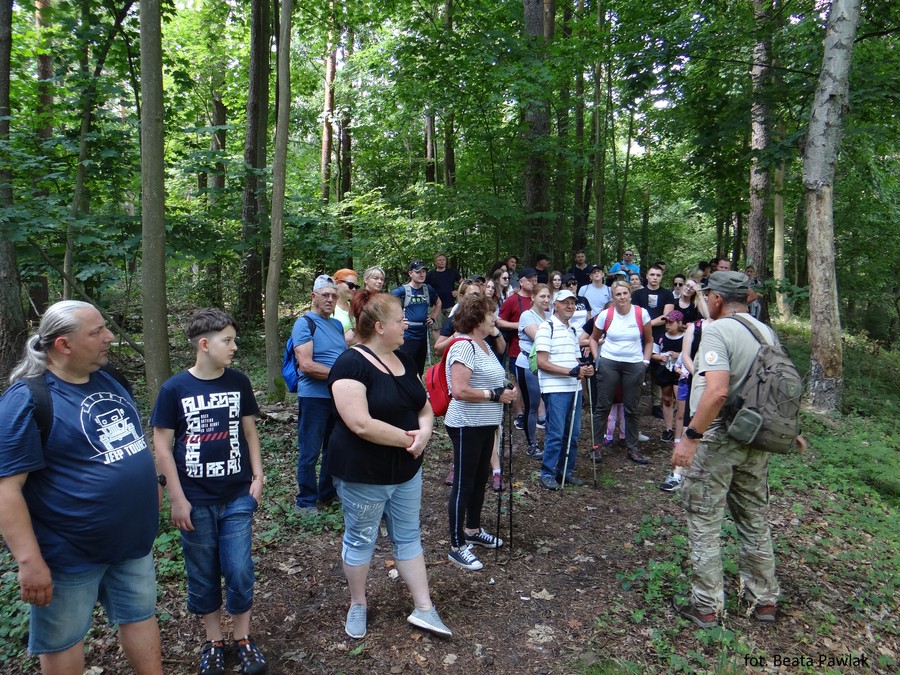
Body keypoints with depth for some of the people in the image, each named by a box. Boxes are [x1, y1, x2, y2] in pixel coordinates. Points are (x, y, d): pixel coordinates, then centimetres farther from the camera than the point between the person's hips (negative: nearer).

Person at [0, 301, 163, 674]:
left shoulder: (108, 381, 4)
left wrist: (150, 489, 18)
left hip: (132, 539, 7)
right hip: (69, 553, -7)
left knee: (140, 615, 20)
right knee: (62, 640, 15)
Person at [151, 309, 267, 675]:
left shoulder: (238, 382, -3)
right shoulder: (174, 388, -10)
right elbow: (162, 445, -6)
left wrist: (258, 476, 1)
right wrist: (177, 499, -7)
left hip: (237, 497, 2)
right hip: (196, 501, -1)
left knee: (239, 571, 6)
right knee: (203, 574, 13)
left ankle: (243, 638, 27)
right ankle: (213, 639, 33)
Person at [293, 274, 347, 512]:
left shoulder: (337, 324, 13)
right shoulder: (304, 323, -11)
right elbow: (306, 365, -21)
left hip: (339, 395, 8)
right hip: (314, 396, -7)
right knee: (310, 452, 4)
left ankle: (328, 493, 35)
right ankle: (305, 501, 18)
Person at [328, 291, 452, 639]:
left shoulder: (402, 359, 4)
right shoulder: (350, 364, -21)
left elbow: (423, 404, 10)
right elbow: (362, 424, -29)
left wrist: (424, 431, -12)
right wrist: (408, 438, -19)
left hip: (406, 470, 7)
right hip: (363, 475, -7)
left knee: (408, 537, 16)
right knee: (360, 539, 13)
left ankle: (424, 608, 28)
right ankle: (357, 605, 35)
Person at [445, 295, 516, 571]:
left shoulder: (484, 345, 11)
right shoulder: (463, 347, -19)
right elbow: (459, 391, -26)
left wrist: (506, 391, 8)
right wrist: (495, 395, -20)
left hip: (485, 424, 10)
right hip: (467, 426, -10)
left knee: (480, 479, 20)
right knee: (463, 484, 0)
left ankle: (473, 530, 38)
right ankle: (457, 546, 12)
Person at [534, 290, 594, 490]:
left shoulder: (573, 331, 19)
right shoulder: (546, 328, -7)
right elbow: (542, 363, -14)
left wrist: (585, 369, 0)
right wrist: (571, 372, -19)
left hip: (574, 388, 8)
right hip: (555, 389, -8)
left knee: (573, 433, 10)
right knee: (556, 434, -5)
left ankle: (566, 471, 22)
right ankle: (547, 473, 8)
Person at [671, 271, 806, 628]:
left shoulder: (717, 331, -17)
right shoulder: (766, 332, 8)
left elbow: (717, 391, -29)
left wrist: (691, 437, -24)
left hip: (717, 439, -8)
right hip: (757, 440, 8)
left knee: (704, 524, 4)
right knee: (755, 521, 19)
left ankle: (706, 606, 13)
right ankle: (764, 599, 32)